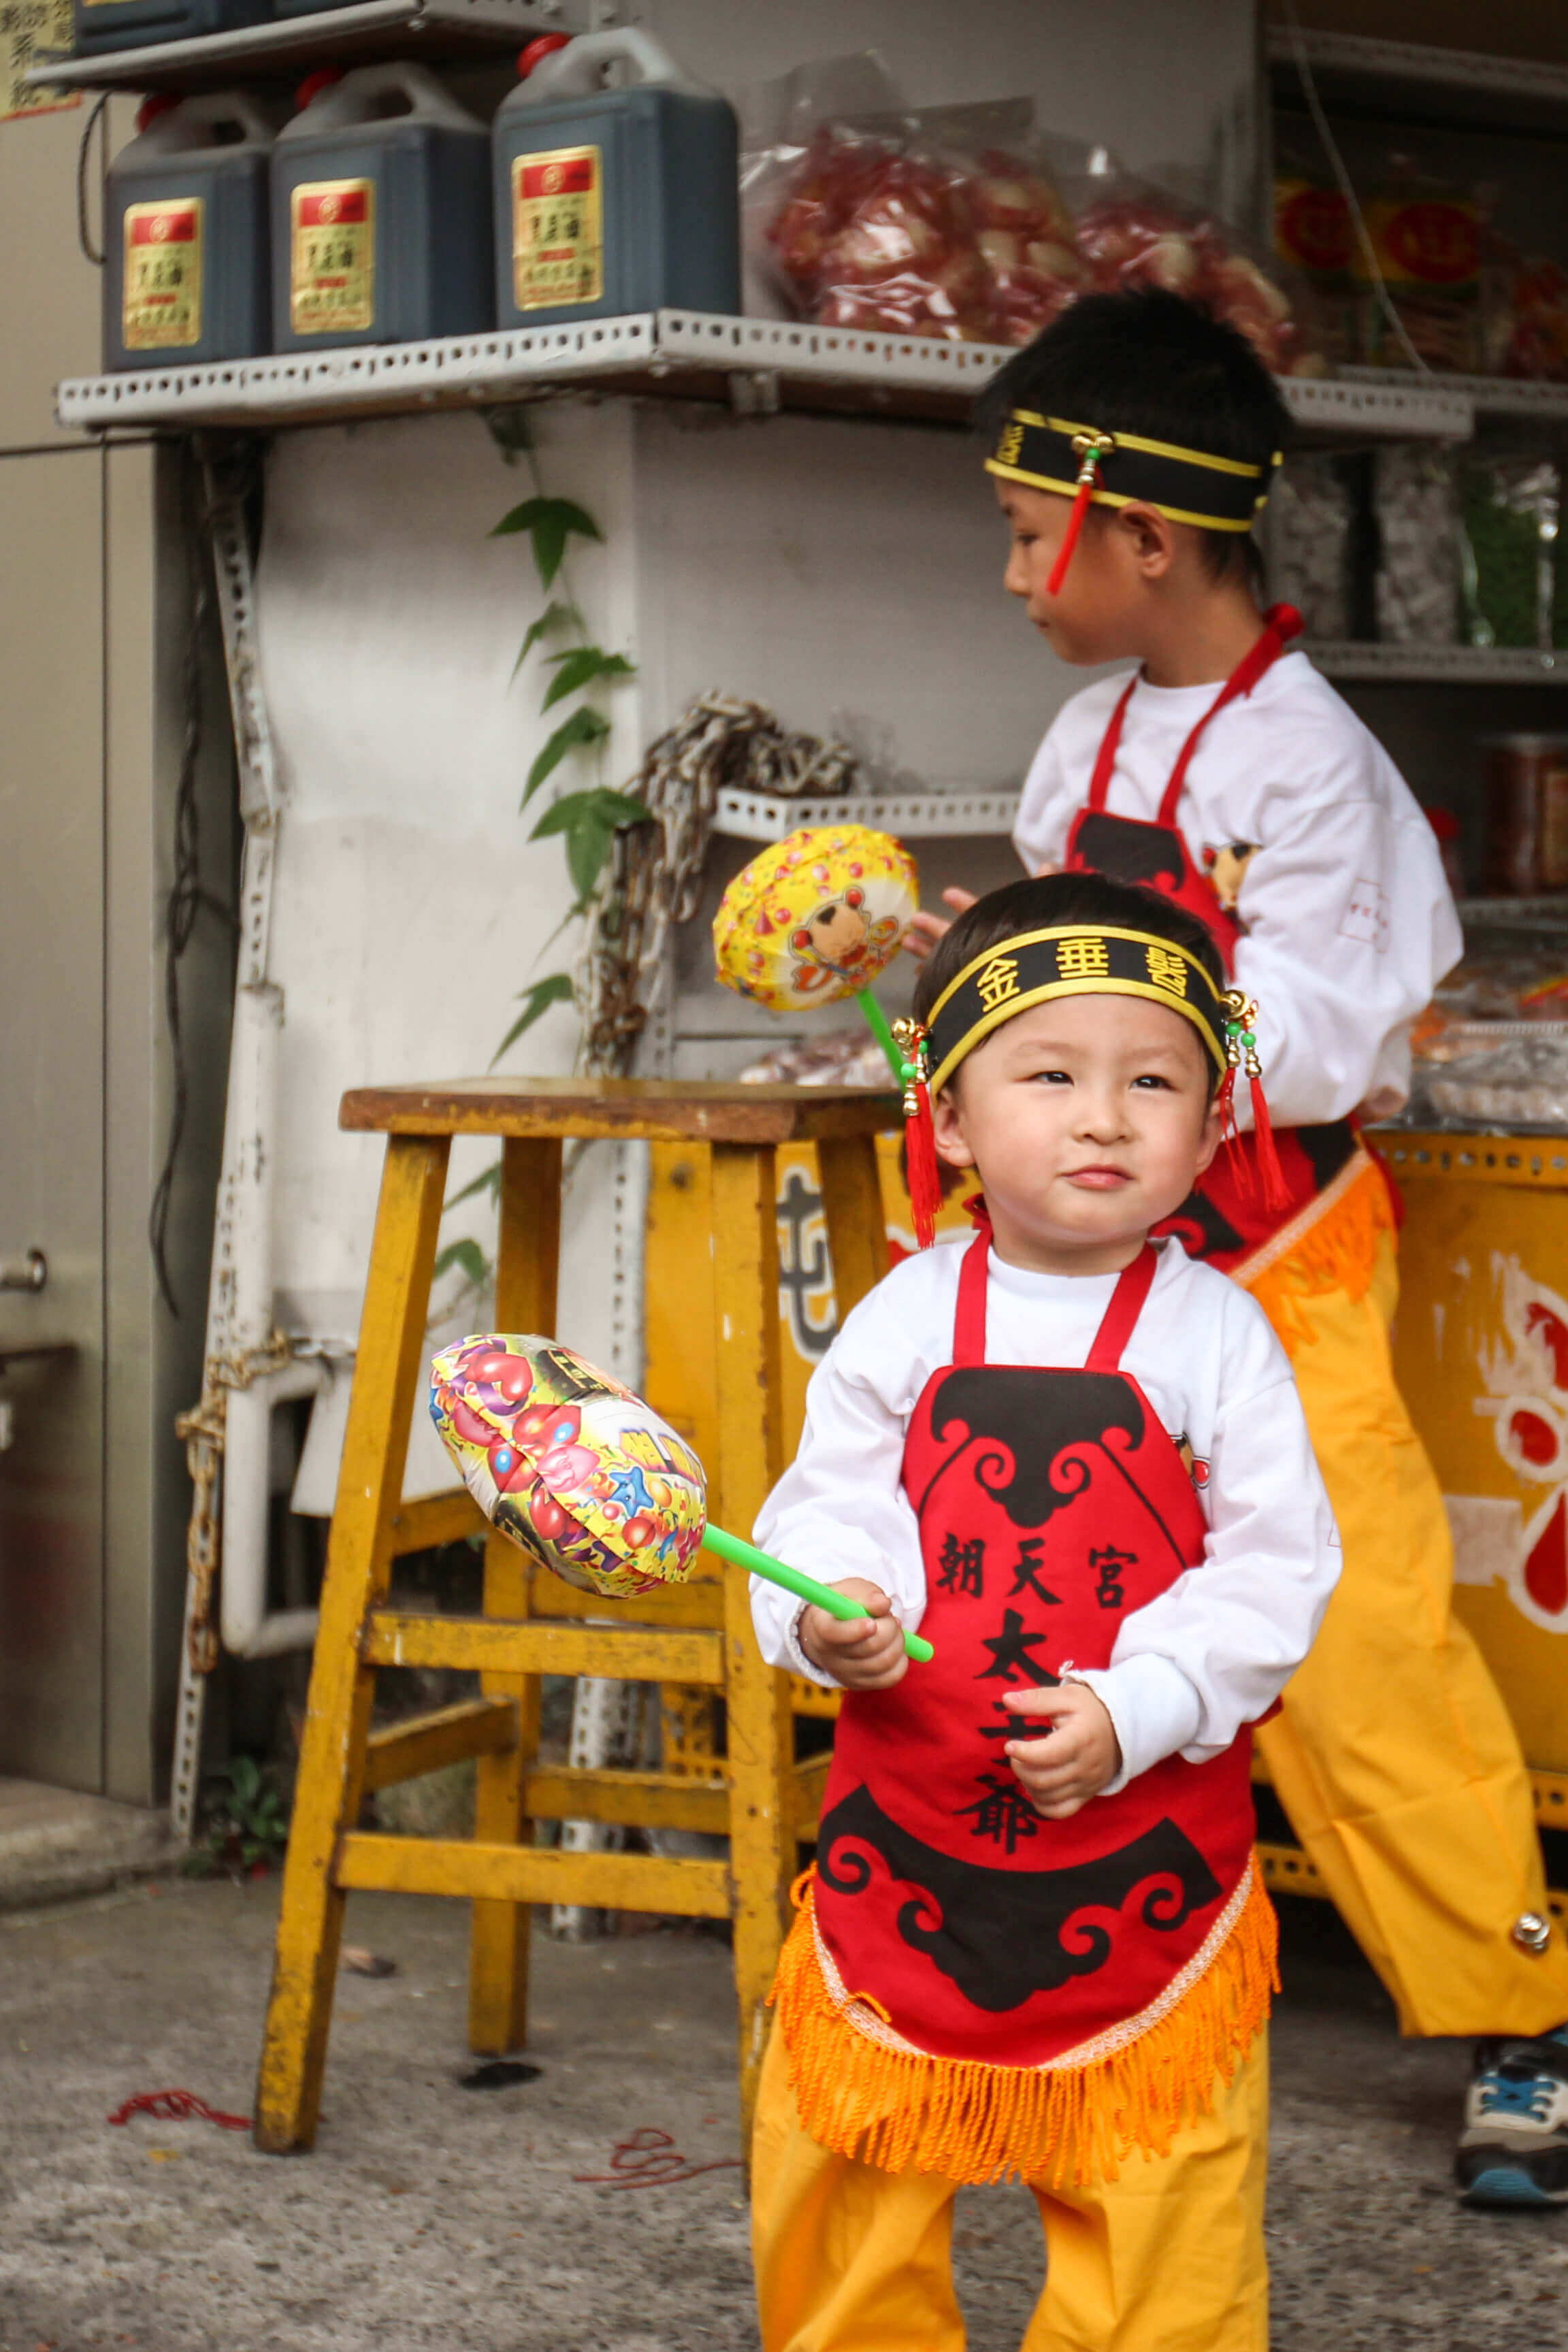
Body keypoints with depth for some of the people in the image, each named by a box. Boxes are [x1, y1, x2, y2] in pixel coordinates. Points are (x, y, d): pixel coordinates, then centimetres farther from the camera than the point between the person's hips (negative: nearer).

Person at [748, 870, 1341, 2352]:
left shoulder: (1217, 1337, -5)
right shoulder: (907, 1320, -2)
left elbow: (1275, 1568, -7)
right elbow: (824, 1506, 1)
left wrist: (1134, 1707, -18)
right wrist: (826, 1613, -21)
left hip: (1145, 1828, -1)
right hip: (907, 1811, 2)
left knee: (1161, 2207, 6)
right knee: (842, 2183, 12)